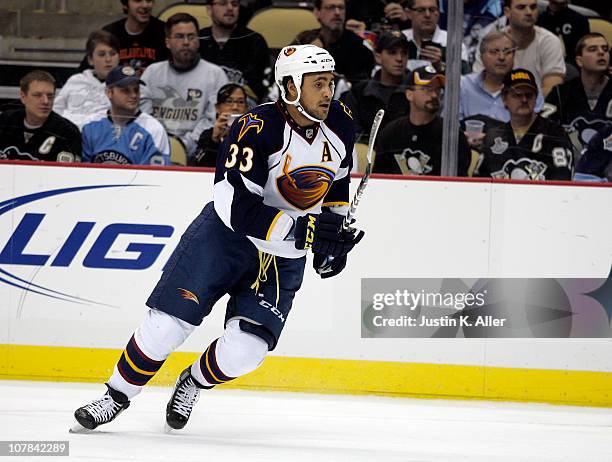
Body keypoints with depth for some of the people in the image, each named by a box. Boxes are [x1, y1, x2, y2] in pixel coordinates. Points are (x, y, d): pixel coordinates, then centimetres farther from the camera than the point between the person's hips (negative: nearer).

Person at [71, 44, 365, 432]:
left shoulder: (340, 124, -5)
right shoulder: (258, 128, -24)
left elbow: (338, 180, 17)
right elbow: (236, 206, -30)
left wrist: (333, 234, 11)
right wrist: (299, 230, -37)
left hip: (285, 257, 4)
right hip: (227, 236, -4)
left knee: (244, 351, -10)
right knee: (166, 326, -8)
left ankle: (193, 384, 22)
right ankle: (117, 397, 15)